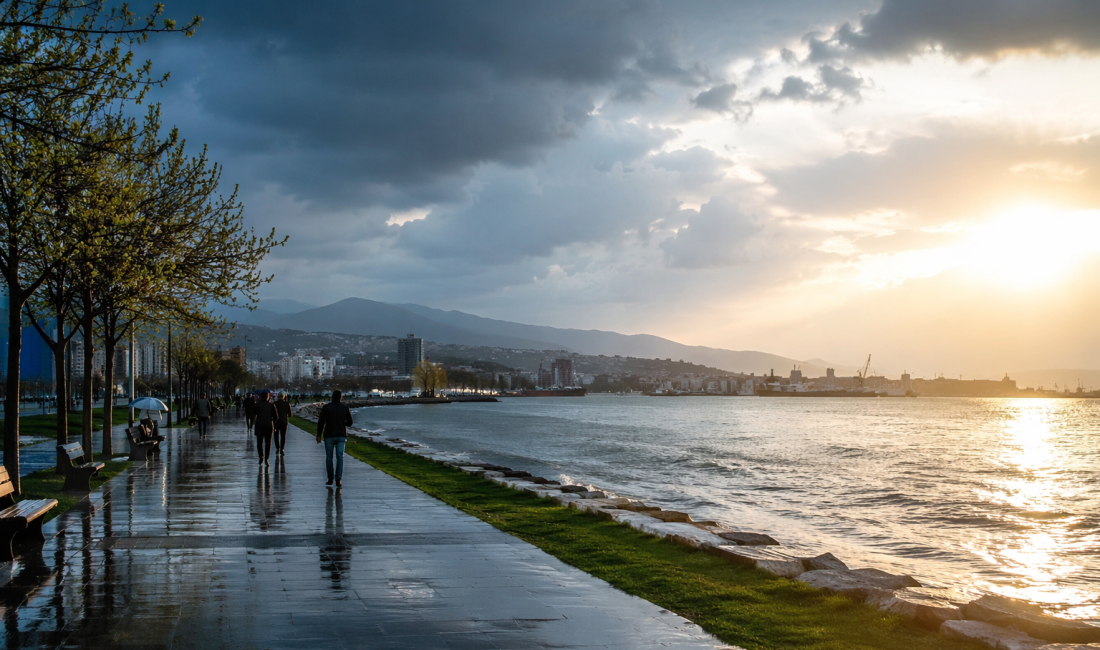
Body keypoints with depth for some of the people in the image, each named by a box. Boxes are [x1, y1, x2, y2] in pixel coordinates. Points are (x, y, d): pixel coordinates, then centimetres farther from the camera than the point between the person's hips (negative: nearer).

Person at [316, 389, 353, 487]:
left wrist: (319, 435, 0)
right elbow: (349, 423, 9)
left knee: (329, 457, 10)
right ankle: (338, 479, -14)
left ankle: (330, 479, 15)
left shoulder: (326, 407, -4)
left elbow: (321, 422, -7)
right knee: (340, 457, -3)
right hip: (341, 435, 1)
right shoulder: (345, 408, 2)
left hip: (329, 435, -1)